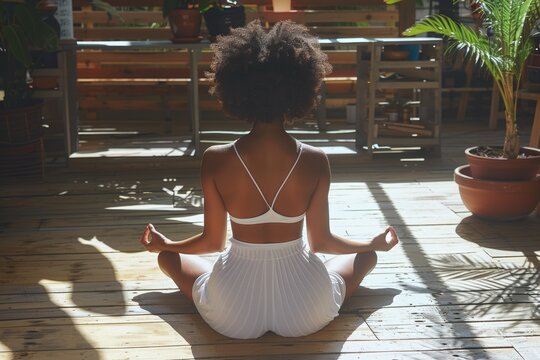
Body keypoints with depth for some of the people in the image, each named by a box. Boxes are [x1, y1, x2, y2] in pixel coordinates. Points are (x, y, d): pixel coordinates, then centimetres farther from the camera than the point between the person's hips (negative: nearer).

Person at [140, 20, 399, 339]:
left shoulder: (215, 160, -12)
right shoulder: (314, 161, -12)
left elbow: (213, 241, 0)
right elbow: (321, 242, 0)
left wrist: (165, 244, 22)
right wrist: (375, 244, 21)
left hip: (232, 314, 0)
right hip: (306, 312, 1)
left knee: (168, 256, 27)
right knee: (366, 255, 29)